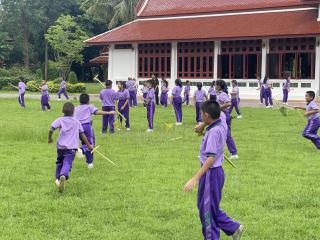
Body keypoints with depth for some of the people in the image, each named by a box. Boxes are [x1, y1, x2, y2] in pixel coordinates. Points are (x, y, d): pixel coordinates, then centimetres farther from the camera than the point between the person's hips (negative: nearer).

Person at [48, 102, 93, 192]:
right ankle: (63, 176, -41)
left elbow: (51, 130, -10)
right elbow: (82, 135, 16)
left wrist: (49, 138, 8)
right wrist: (88, 145, 27)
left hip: (61, 146, 1)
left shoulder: (60, 120, 4)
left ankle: (58, 178, 23)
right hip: (72, 147, -1)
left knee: (59, 162, 23)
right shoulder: (77, 122, 12)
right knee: (67, 163, -13)